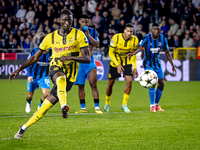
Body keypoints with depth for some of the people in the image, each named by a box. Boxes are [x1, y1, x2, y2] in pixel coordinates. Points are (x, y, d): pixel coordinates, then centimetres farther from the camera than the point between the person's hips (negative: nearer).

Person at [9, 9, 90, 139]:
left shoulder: (79, 35, 1)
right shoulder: (51, 37, 8)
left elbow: (87, 59, -5)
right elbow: (35, 57, 15)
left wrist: (71, 57, -22)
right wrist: (19, 69, 7)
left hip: (70, 74, -1)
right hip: (56, 67, 1)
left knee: (47, 104, -6)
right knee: (61, 78, -41)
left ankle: (24, 128, 6)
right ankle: (64, 106, -63)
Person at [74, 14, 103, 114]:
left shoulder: (92, 31, 4)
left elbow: (97, 45, -8)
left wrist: (88, 35, -15)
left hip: (90, 62, -2)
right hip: (79, 62, 2)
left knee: (93, 85, -10)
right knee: (81, 86, 3)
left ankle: (97, 108, -9)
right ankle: (83, 108, 10)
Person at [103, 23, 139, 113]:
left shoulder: (135, 40, -13)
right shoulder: (116, 38, -21)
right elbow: (111, 52, -15)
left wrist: (135, 67, -5)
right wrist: (118, 65, -25)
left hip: (127, 63, 1)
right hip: (115, 62, -1)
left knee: (129, 81, -19)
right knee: (110, 83, 7)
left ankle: (124, 104, -7)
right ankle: (107, 104, 31)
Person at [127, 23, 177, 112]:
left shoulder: (162, 39, -6)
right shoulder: (147, 38, -19)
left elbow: (167, 52, 4)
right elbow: (140, 47, -35)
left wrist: (172, 65, 6)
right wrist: (133, 54, -56)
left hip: (157, 63, 5)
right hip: (148, 63, -5)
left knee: (161, 84, 4)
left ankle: (156, 105, 20)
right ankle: (152, 106, -8)